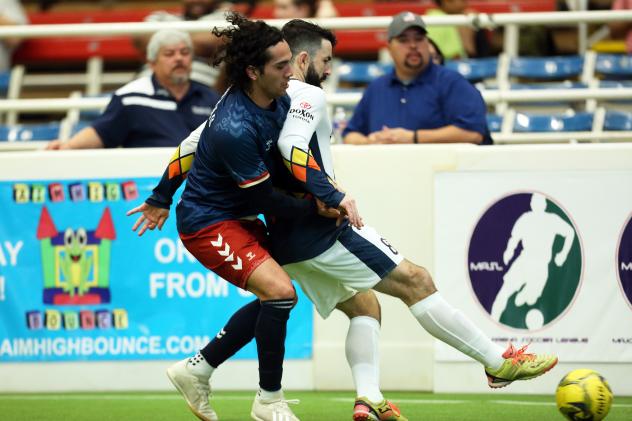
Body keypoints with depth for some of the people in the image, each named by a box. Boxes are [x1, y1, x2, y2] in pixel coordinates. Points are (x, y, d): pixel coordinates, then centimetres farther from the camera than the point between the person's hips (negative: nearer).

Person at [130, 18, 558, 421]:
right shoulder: (308, 95, -8)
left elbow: (194, 143, 15)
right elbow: (292, 147, -26)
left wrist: (161, 199, 21)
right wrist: (335, 197, -26)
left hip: (286, 237, 9)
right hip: (321, 230, -9)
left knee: (364, 307, 16)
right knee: (416, 281, -5)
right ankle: (498, 363, -4)